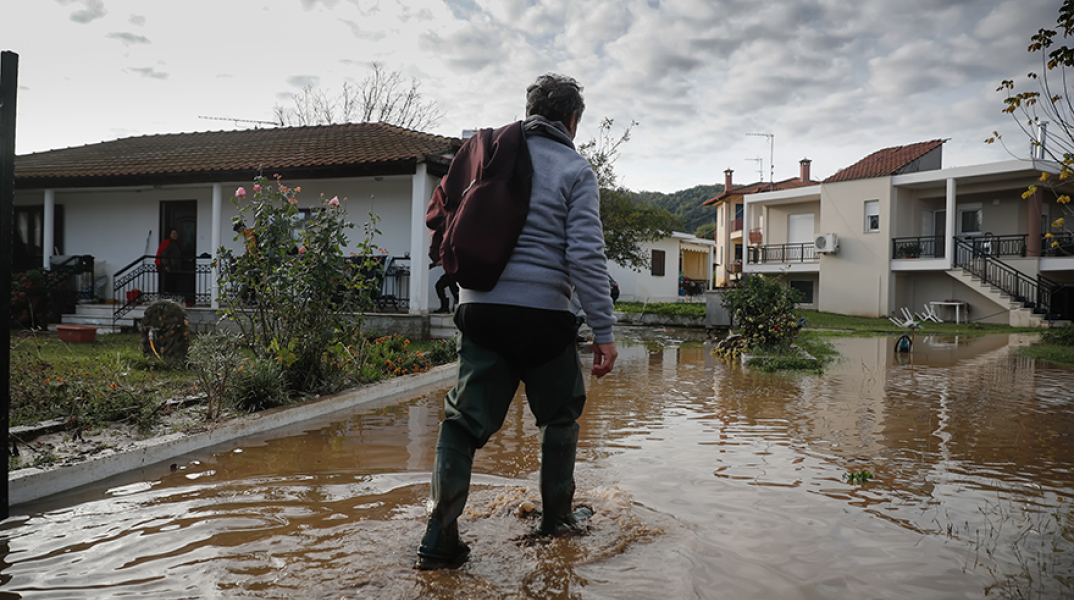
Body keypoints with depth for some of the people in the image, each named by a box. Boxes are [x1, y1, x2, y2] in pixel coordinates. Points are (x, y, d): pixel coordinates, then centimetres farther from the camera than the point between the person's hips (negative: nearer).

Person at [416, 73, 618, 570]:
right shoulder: (575, 170, 0)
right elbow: (585, 256, -9)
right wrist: (604, 332, -7)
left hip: (479, 306, 4)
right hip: (542, 312, -3)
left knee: (464, 418, 7)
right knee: (561, 412, 18)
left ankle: (440, 538, 2)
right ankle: (556, 516, 29)